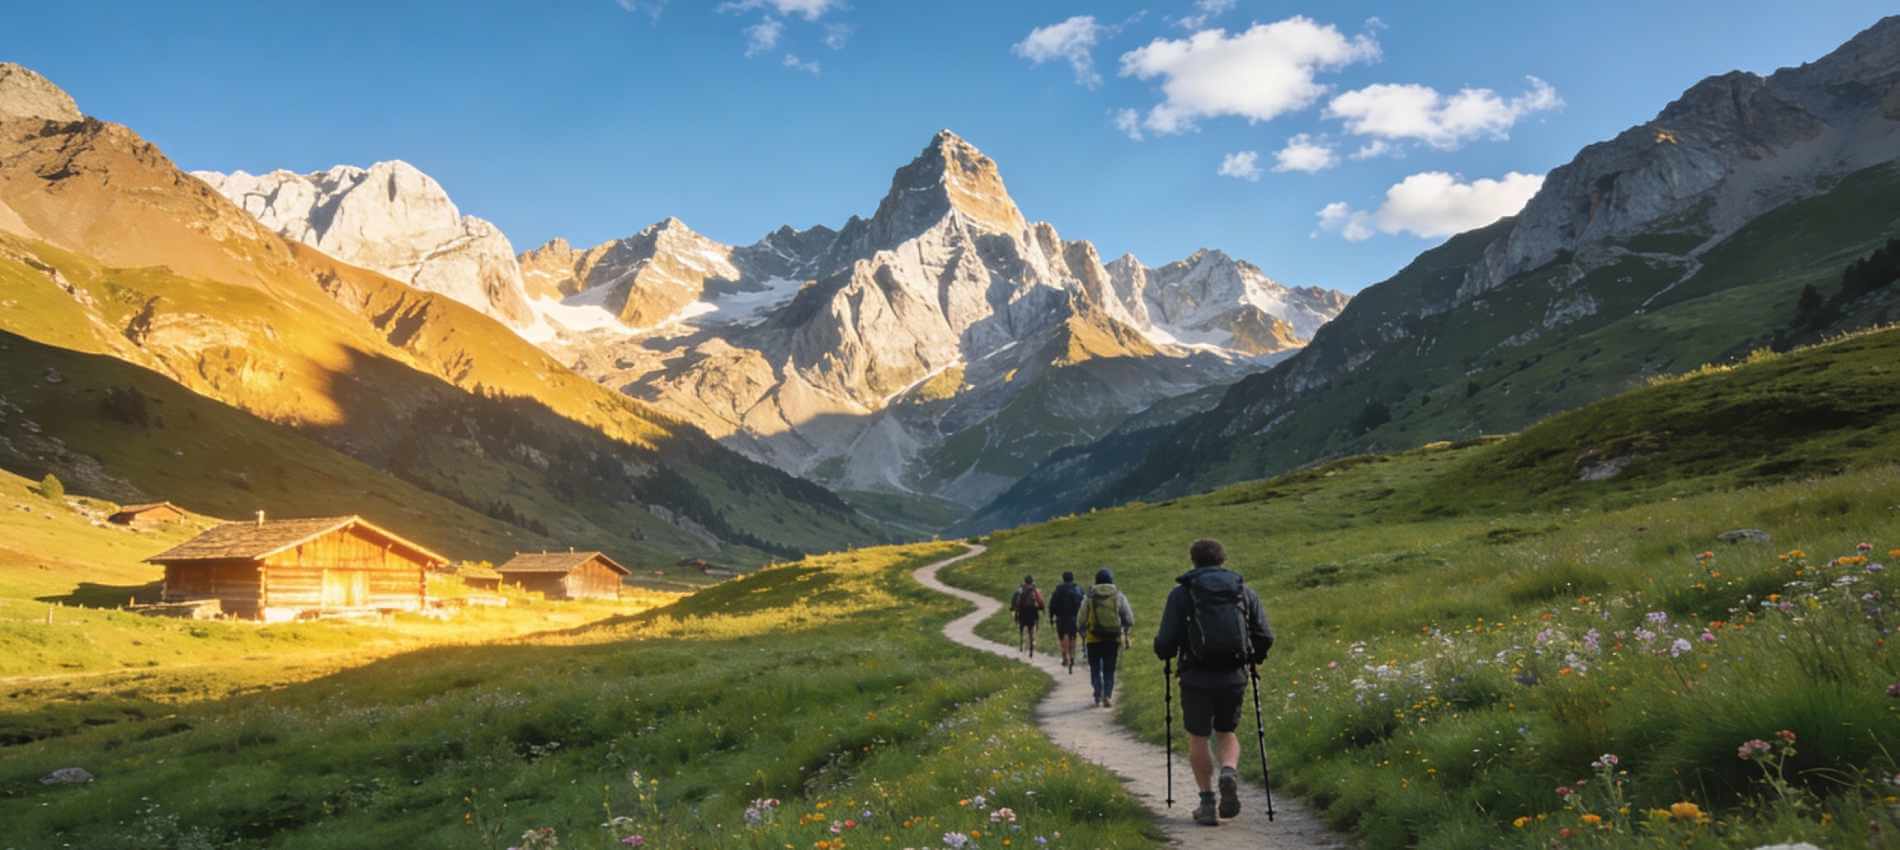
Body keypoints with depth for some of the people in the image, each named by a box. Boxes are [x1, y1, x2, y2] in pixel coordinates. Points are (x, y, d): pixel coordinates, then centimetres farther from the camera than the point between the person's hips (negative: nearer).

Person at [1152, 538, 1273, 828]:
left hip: (1197, 678, -2)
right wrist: (1252, 659, 23)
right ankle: (1229, 772, -8)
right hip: (1234, 677, 3)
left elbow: (1166, 642, -6)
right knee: (1226, 733, 20)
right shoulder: (1244, 591, 8)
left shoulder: (1182, 592, -1)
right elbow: (1265, 637, 5)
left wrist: (1165, 653, 17)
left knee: (1198, 738, 12)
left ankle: (1208, 803, 10)